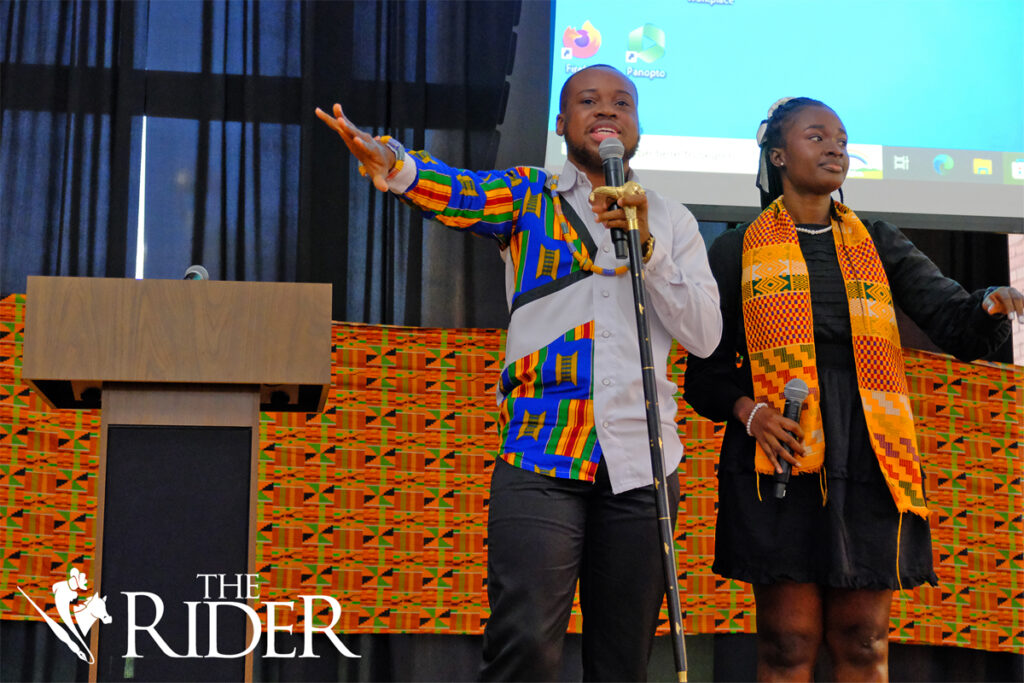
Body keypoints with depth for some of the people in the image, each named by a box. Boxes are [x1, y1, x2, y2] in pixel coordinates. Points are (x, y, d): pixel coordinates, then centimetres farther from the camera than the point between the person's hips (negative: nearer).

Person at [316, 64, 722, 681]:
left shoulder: (671, 219, 15)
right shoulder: (529, 197, 9)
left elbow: (705, 336, 5)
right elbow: (457, 193, -14)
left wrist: (647, 243, -7)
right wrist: (390, 163, -36)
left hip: (641, 465, 3)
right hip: (539, 452, -2)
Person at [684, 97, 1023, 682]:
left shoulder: (879, 245, 17)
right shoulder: (738, 251, 11)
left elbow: (954, 321, 4)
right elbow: (705, 367, 9)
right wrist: (747, 410, -11)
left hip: (869, 456, 3)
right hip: (780, 457, -2)